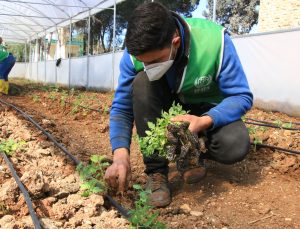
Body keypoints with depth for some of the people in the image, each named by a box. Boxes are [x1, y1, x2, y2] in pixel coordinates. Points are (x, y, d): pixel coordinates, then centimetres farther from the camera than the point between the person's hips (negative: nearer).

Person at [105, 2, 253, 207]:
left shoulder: (215, 40, -30)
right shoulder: (135, 53, -23)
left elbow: (242, 97, -24)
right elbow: (122, 107, -18)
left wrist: (205, 121, -41)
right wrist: (121, 154, -34)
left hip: (208, 110, -1)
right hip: (168, 108, 2)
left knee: (235, 145, -32)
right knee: (141, 82, -31)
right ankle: (156, 171, -20)